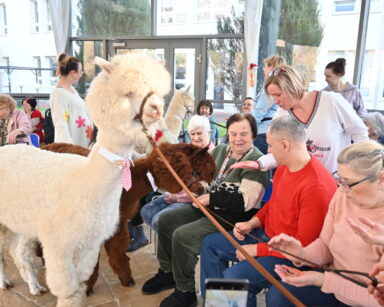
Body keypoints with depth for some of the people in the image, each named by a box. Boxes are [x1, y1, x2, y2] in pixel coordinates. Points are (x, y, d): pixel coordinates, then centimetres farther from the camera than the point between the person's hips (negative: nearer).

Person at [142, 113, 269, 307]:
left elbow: (245, 201, -24)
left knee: (182, 236, -23)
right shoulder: (220, 150, 8)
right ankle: (167, 273, 22)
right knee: (165, 221, 5)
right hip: (209, 208, 9)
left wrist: (211, 199, -20)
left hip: (233, 218, -9)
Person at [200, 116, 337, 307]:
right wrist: (253, 223, 0)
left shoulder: (316, 186, -29)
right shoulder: (284, 168, -1)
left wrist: (258, 250, -19)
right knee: (210, 243, 10)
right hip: (267, 235, 9)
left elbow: (304, 245, -25)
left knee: (231, 278, -25)